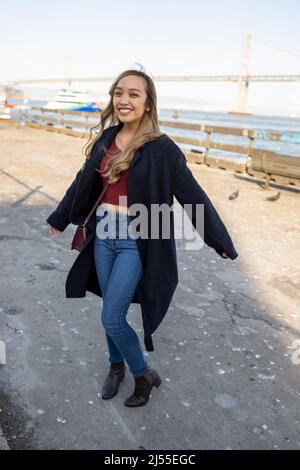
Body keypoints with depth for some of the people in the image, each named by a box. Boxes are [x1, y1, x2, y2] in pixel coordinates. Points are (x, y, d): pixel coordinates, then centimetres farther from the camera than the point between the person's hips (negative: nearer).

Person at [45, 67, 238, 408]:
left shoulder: (161, 147, -11)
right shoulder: (105, 139, 5)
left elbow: (193, 195, -8)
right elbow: (82, 183, 17)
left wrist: (221, 243, -6)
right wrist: (59, 219, 28)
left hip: (136, 239, -5)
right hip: (103, 233, 5)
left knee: (112, 317, -5)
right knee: (111, 310, 16)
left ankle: (145, 374, 20)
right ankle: (116, 366, 40)